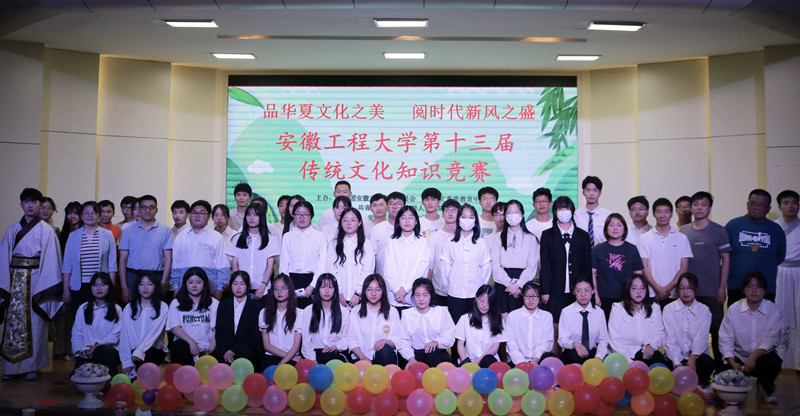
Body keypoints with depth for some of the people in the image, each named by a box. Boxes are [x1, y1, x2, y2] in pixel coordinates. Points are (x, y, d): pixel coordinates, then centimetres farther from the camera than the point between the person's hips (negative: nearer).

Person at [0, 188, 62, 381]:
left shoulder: (46, 230, 1)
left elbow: (50, 259, -4)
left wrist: (44, 288, -11)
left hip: (36, 280, -3)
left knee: (34, 323, -1)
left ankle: (32, 365, 8)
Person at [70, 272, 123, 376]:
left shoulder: (116, 310, 13)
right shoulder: (83, 309, 19)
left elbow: (116, 335, 1)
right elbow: (76, 333, 11)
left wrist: (98, 345, -15)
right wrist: (80, 351, -7)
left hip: (108, 349, -1)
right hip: (87, 352, 1)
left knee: (104, 350, -38)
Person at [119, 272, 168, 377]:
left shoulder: (162, 307, 4)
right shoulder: (129, 308, 11)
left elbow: (155, 331, -9)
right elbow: (125, 335, 2)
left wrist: (140, 351, -25)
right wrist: (126, 362, -10)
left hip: (155, 350, -1)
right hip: (133, 351, 2)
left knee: (146, 357, -34)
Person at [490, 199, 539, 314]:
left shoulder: (531, 238, 11)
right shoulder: (498, 238, 12)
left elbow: (532, 266, 1)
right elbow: (495, 266, 3)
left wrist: (518, 284, -11)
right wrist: (510, 283, -10)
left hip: (523, 286, 0)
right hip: (503, 285, 1)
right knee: (504, 317, -6)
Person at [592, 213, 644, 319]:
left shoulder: (632, 249, 7)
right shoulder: (599, 249, 5)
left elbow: (638, 275, 8)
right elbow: (592, 274, 4)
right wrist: (596, 296, -3)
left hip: (626, 299, 1)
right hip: (604, 299, 0)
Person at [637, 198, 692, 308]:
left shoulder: (682, 239, 9)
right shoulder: (644, 238, 7)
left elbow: (684, 268, 4)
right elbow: (644, 268, 1)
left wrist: (668, 288, -8)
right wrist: (658, 289, -10)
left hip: (674, 295, 1)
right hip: (652, 295, 0)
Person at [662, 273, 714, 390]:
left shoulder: (704, 310, 6)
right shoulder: (668, 309, 3)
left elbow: (701, 338, -8)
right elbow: (670, 340, -6)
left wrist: (693, 358, -27)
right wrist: (677, 364, -21)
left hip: (697, 355, 1)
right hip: (676, 357, -1)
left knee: (707, 363, -32)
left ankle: (701, 383, -4)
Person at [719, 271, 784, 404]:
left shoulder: (773, 310, -5)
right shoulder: (733, 309, -5)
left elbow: (772, 338, -14)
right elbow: (725, 339, -7)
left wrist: (754, 356, -29)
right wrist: (732, 362, -21)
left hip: (762, 355, 0)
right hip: (738, 356, 1)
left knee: (773, 362, -33)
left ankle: (766, 388, 3)